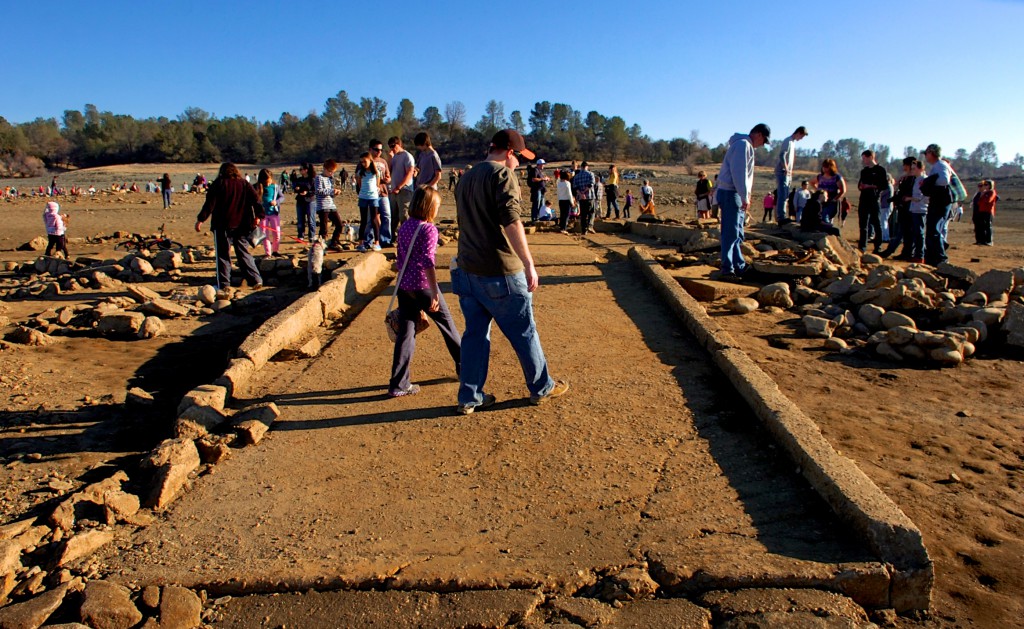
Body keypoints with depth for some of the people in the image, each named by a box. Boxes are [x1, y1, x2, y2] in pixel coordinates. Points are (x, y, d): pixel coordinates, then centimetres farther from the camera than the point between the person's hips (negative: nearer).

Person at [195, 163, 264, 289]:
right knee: (244, 253, 11)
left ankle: (223, 284, 5)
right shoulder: (244, 183, 7)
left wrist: (200, 219, -5)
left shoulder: (218, 184, -3)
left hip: (223, 226, -3)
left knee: (223, 255, 4)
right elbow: (256, 200, 4)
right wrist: (258, 216, 14)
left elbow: (210, 204, -8)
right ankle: (256, 280, 3)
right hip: (241, 225, 4)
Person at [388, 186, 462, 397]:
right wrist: (435, 293, -20)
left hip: (404, 287, 6)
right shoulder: (428, 229, -12)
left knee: (405, 332, 5)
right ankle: (464, 365, 30)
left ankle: (398, 384, 3)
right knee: (447, 325, 13)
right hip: (423, 286, -6)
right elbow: (427, 262, -19)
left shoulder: (404, 227, 10)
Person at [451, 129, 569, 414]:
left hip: (468, 269, 8)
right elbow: (511, 222, -23)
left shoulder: (466, 178, 16)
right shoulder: (503, 174, -11)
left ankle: (469, 397, 17)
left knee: (475, 333, 13)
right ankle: (541, 388, 22)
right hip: (500, 272, -7)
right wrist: (529, 265, -25)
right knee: (524, 332, 7)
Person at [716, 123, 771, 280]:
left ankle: (739, 266, 21)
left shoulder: (746, 146, 21)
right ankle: (727, 269, -7)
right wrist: (745, 197, -20)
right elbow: (739, 173, -20)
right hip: (730, 193, -11)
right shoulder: (742, 144, -12)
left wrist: (745, 197, 14)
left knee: (737, 234, 14)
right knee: (731, 233, -9)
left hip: (736, 195, 11)